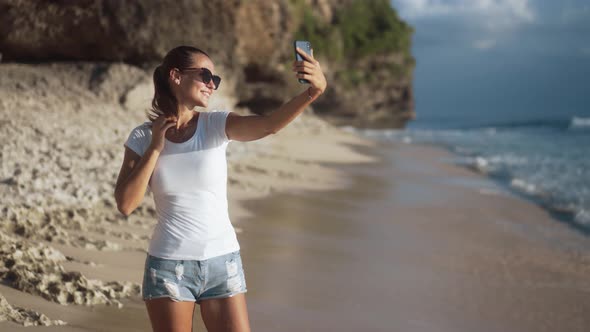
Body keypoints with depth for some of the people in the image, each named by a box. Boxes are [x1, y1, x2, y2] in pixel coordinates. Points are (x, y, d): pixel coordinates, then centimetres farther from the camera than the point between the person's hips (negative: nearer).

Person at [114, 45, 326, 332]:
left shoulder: (217, 125, -3)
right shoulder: (142, 137, -2)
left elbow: (269, 125, -23)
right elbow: (125, 204, -11)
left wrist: (314, 91, -40)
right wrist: (155, 148, -13)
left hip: (222, 264, 1)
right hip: (168, 267, -1)